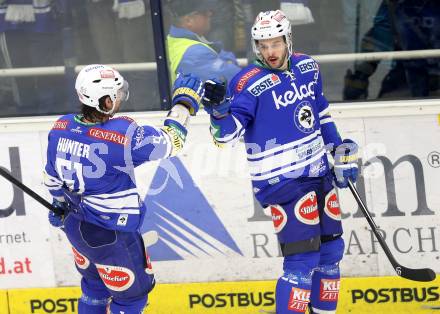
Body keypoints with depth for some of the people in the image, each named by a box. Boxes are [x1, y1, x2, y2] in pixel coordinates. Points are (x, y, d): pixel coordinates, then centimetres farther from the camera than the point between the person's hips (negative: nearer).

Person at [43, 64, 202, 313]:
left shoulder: (61, 128, -9)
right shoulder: (124, 135, -28)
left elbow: (53, 176, 6)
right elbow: (170, 141, -13)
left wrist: (59, 204, 26)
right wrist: (184, 101, 0)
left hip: (75, 225, 7)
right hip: (110, 234, -7)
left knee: (95, 286, 28)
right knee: (132, 294, 14)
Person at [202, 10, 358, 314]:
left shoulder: (307, 67, 5)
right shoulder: (249, 84, -16)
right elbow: (228, 133, -21)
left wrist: (339, 148, 19)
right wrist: (219, 109, -39)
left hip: (318, 172, 8)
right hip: (282, 181, -7)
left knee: (330, 249, 16)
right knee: (303, 257, -15)